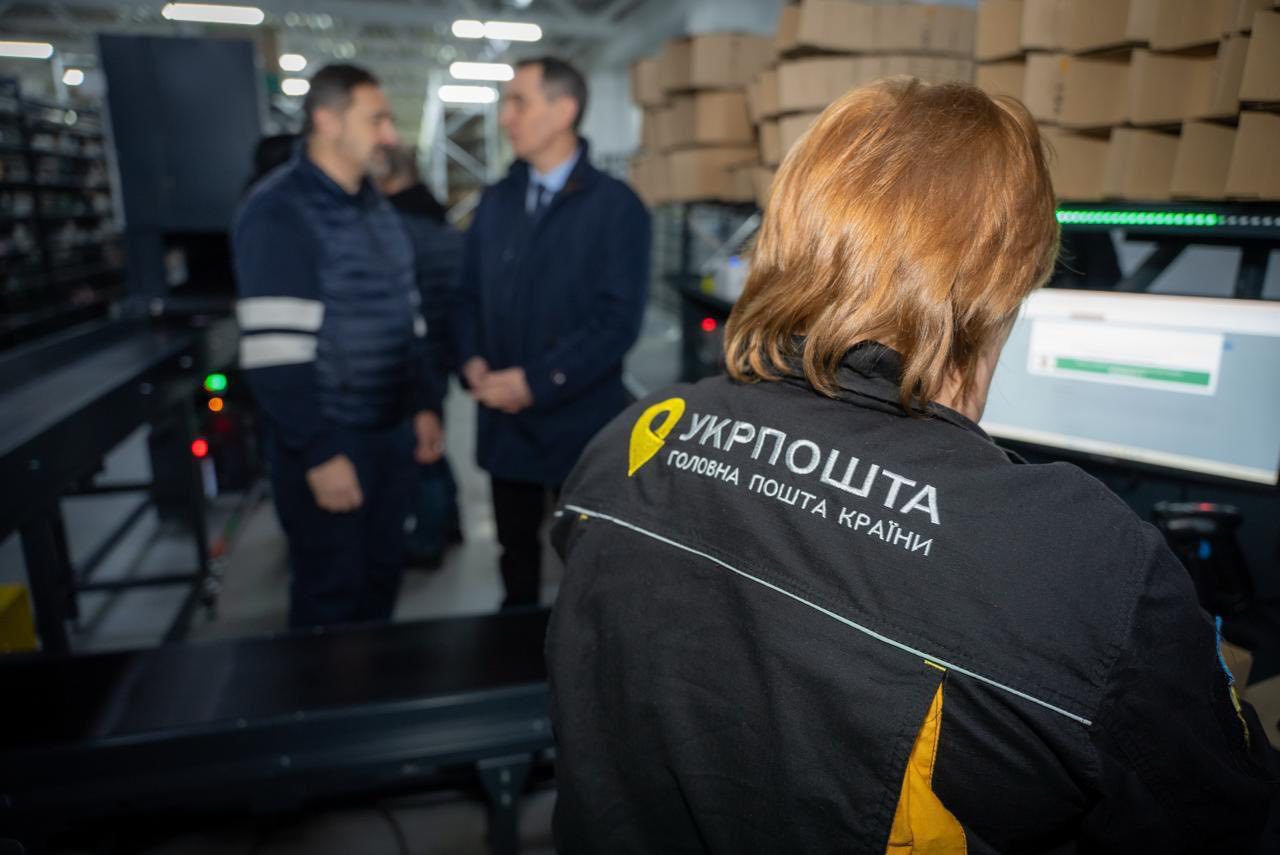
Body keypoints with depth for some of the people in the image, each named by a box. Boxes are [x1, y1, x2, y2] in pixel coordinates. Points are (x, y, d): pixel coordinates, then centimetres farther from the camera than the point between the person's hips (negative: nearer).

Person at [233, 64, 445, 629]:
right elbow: (274, 351, -20)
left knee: (380, 576, 17)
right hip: (327, 440, -7)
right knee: (331, 593, 6)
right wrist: (319, 453, -21)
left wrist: (424, 406, 11)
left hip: (390, 432, 8)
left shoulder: (377, 209, 13)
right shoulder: (278, 213, -14)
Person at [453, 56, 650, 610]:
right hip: (505, 418, 5)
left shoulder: (615, 206, -8)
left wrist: (538, 382, -19)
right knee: (515, 549, 18)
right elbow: (469, 293, 12)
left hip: (581, 420, -4)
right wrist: (473, 361, -7)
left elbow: (619, 319, -15)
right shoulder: (496, 201, 9)